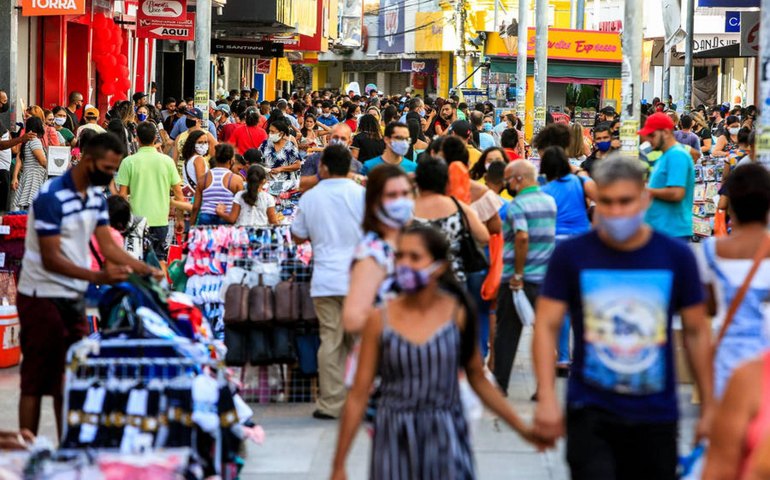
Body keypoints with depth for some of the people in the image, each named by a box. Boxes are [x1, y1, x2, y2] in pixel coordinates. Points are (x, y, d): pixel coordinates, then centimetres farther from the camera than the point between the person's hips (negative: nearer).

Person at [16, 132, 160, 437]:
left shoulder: (96, 196, 7)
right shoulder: (51, 198, -20)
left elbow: (108, 245, 6)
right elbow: (51, 259, -22)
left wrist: (144, 269, -8)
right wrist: (98, 277, -32)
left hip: (73, 298, 8)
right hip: (43, 298, -8)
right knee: (36, 381, -3)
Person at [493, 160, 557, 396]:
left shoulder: (517, 204, -14)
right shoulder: (550, 201, 9)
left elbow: (522, 237, -26)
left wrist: (517, 274, -22)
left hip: (516, 279, -5)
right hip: (545, 278, 5)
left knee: (507, 333, 8)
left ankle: (500, 384, 14)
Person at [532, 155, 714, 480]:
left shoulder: (676, 256, 0)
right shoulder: (571, 255, -3)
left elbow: (696, 332, 8)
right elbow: (546, 325, -2)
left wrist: (709, 408, 9)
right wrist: (546, 399, -13)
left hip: (656, 416, 2)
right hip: (591, 412, -2)